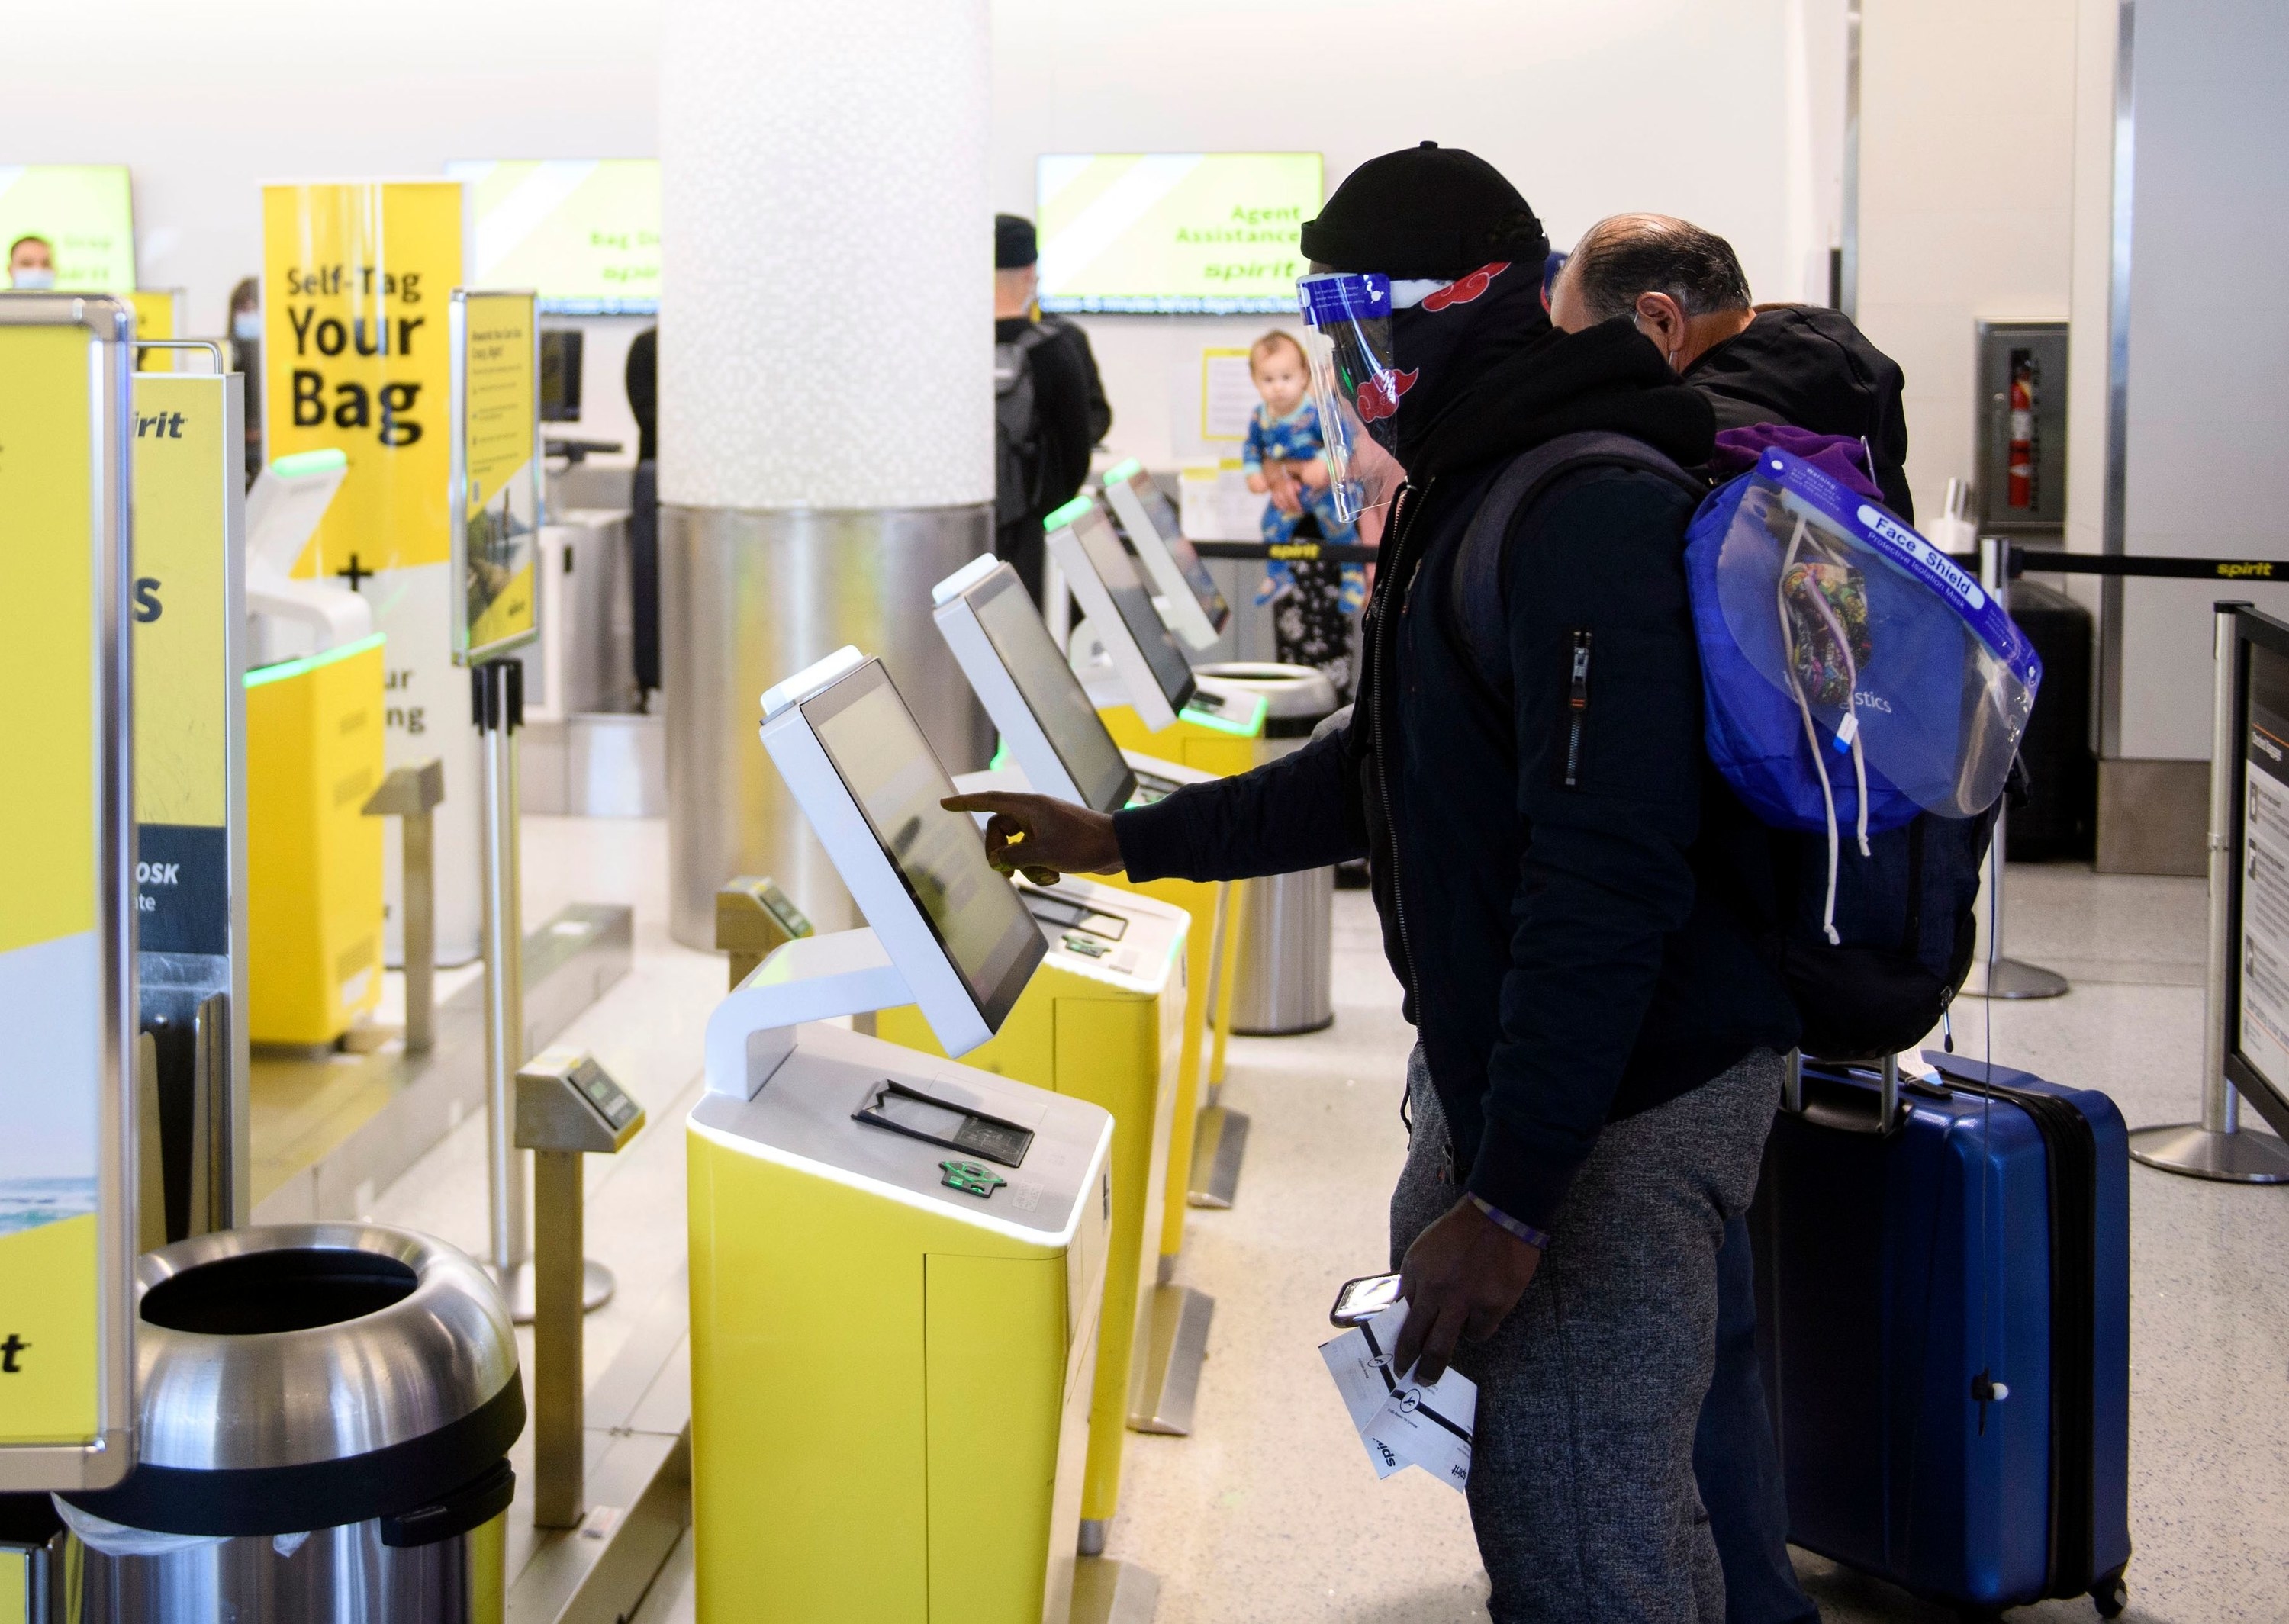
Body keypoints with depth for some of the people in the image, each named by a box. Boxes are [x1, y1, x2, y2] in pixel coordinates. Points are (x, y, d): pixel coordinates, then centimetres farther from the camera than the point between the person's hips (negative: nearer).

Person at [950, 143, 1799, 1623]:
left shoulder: (1595, 514, -21)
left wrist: (1509, 1201, -26)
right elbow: (1383, 771, 25)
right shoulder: (1466, 496, 15)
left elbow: (1607, 878, -27)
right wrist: (1120, 841, 26)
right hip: (1493, 1061, 11)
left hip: (1627, 1101, -11)